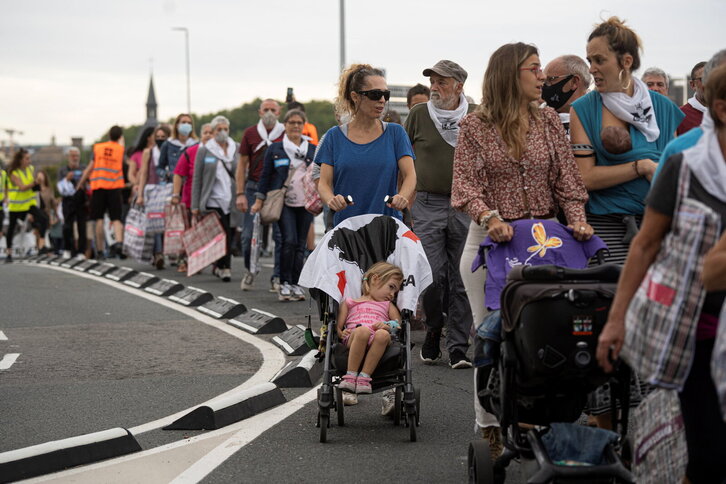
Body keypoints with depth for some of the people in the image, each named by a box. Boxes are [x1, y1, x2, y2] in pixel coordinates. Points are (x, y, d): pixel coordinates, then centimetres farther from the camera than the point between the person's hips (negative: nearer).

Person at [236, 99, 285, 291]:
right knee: (249, 235, 0)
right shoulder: (250, 134, 5)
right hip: (254, 188, 1)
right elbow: (242, 165, 6)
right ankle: (250, 271, 22)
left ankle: (278, 277, 8)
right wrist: (240, 194, -1)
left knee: (280, 235, -3)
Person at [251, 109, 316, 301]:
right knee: (289, 240, -16)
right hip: (284, 202, -3)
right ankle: (284, 284, -9)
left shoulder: (312, 150, 11)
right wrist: (259, 200, 3)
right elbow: (265, 175, 7)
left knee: (300, 244, 2)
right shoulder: (275, 149, 6)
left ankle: (295, 285, 8)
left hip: (305, 204, 3)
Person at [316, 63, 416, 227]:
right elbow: (324, 183, 4)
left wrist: (402, 197, -21)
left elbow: (409, 174, 1)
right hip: (345, 224, 0)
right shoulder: (335, 136, 10)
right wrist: (331, 200, -19)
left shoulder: (395, 133, 11)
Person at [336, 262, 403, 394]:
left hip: (375, 343, 2)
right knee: (363, 330, -38)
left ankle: (364, 376, -35)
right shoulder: (349, 303, 30)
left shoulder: (388, 305, 36)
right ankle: (350, 375, -34)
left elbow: (398, 323, 18)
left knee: (383, 334, -36)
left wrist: (387, 326, -4)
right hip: (353, 339, -1)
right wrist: (341, 333, -5)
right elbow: (338, 326, 18)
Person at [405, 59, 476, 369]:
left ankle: (458, 346, 7)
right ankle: (433, 330, 17)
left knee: (461, 279, 1)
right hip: (427, 205, 0)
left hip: (465, 206, 0)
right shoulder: (419, 114, 6)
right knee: (433, 274, -7)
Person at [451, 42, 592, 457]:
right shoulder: (475, 127, 1)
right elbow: (466, 184, -4)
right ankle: (491, 426, 8)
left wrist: (577, 217, -9)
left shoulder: (549, 121, 11)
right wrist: (489, 216, -22)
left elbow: (567, 177, 7)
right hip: (495, 238, -3)